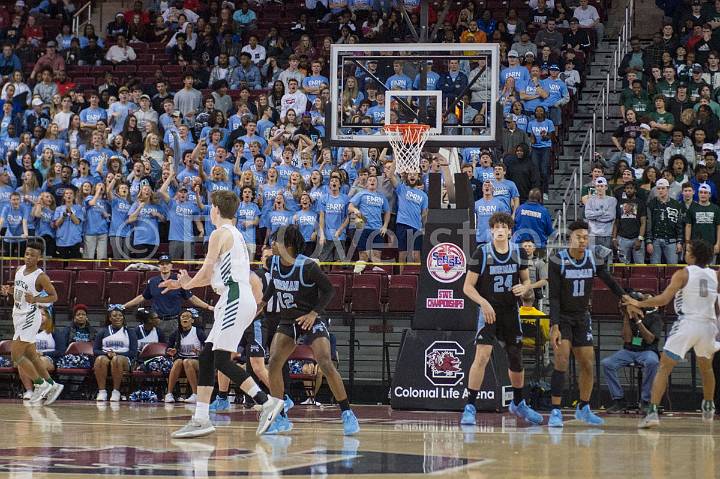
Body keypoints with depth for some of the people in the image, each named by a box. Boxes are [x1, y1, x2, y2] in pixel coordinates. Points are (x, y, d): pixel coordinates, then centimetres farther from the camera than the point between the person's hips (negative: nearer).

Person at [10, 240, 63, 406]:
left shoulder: (41, 277, -16)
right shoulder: (20, 270, 7)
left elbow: (54, 296, -9)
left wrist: (35, 300, -21)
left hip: (30, 318, -8)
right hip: (18, 316, 9)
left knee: (16, 356, -10)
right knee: (31, 355, 13)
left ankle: (40, 384, 2)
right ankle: (51, 385, 23)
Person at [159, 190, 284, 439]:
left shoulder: (220, 234, -6)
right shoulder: (235, 234, 23)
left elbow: (206, 272, -9)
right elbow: (214, 276, 28)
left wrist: (187, 284, 11)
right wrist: (182, 284, 30)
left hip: (235, 300, -10)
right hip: (237, 300, 10)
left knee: (222, 360, -13)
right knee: (206, 357, 8)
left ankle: (266, 401, -16)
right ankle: (201, 420, 7)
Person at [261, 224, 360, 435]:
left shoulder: (308, 267, -20)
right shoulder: (274, 262, -3)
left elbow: (329, 290, -12)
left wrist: (314, 313, -19)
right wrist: (263, 301, 15)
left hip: (310, 320, -6)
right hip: (287, 322, 6)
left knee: (326, 364, -20)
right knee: (273, 364, -11)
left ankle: (347, 414, -11)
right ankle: (280, 418, 0)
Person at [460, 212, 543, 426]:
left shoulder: (519, 253, 2)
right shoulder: (481, 254, -9)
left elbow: (526, 281, 14)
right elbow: (468, 286, -8)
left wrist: (524, 288, -10)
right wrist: (484, 303, -23)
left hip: (511, 311, 4)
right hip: (488, 311, -4)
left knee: (516, 358, 14)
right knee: (482, 355, -19)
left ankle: (518, 404, 35)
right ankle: (470, 407, -15)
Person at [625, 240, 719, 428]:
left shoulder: (683, 274, -5)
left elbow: (664, 299, -12)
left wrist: (639, 303, -3)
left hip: (687, 324, -4)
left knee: (663, 369, -1)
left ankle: (652, 412, -15)